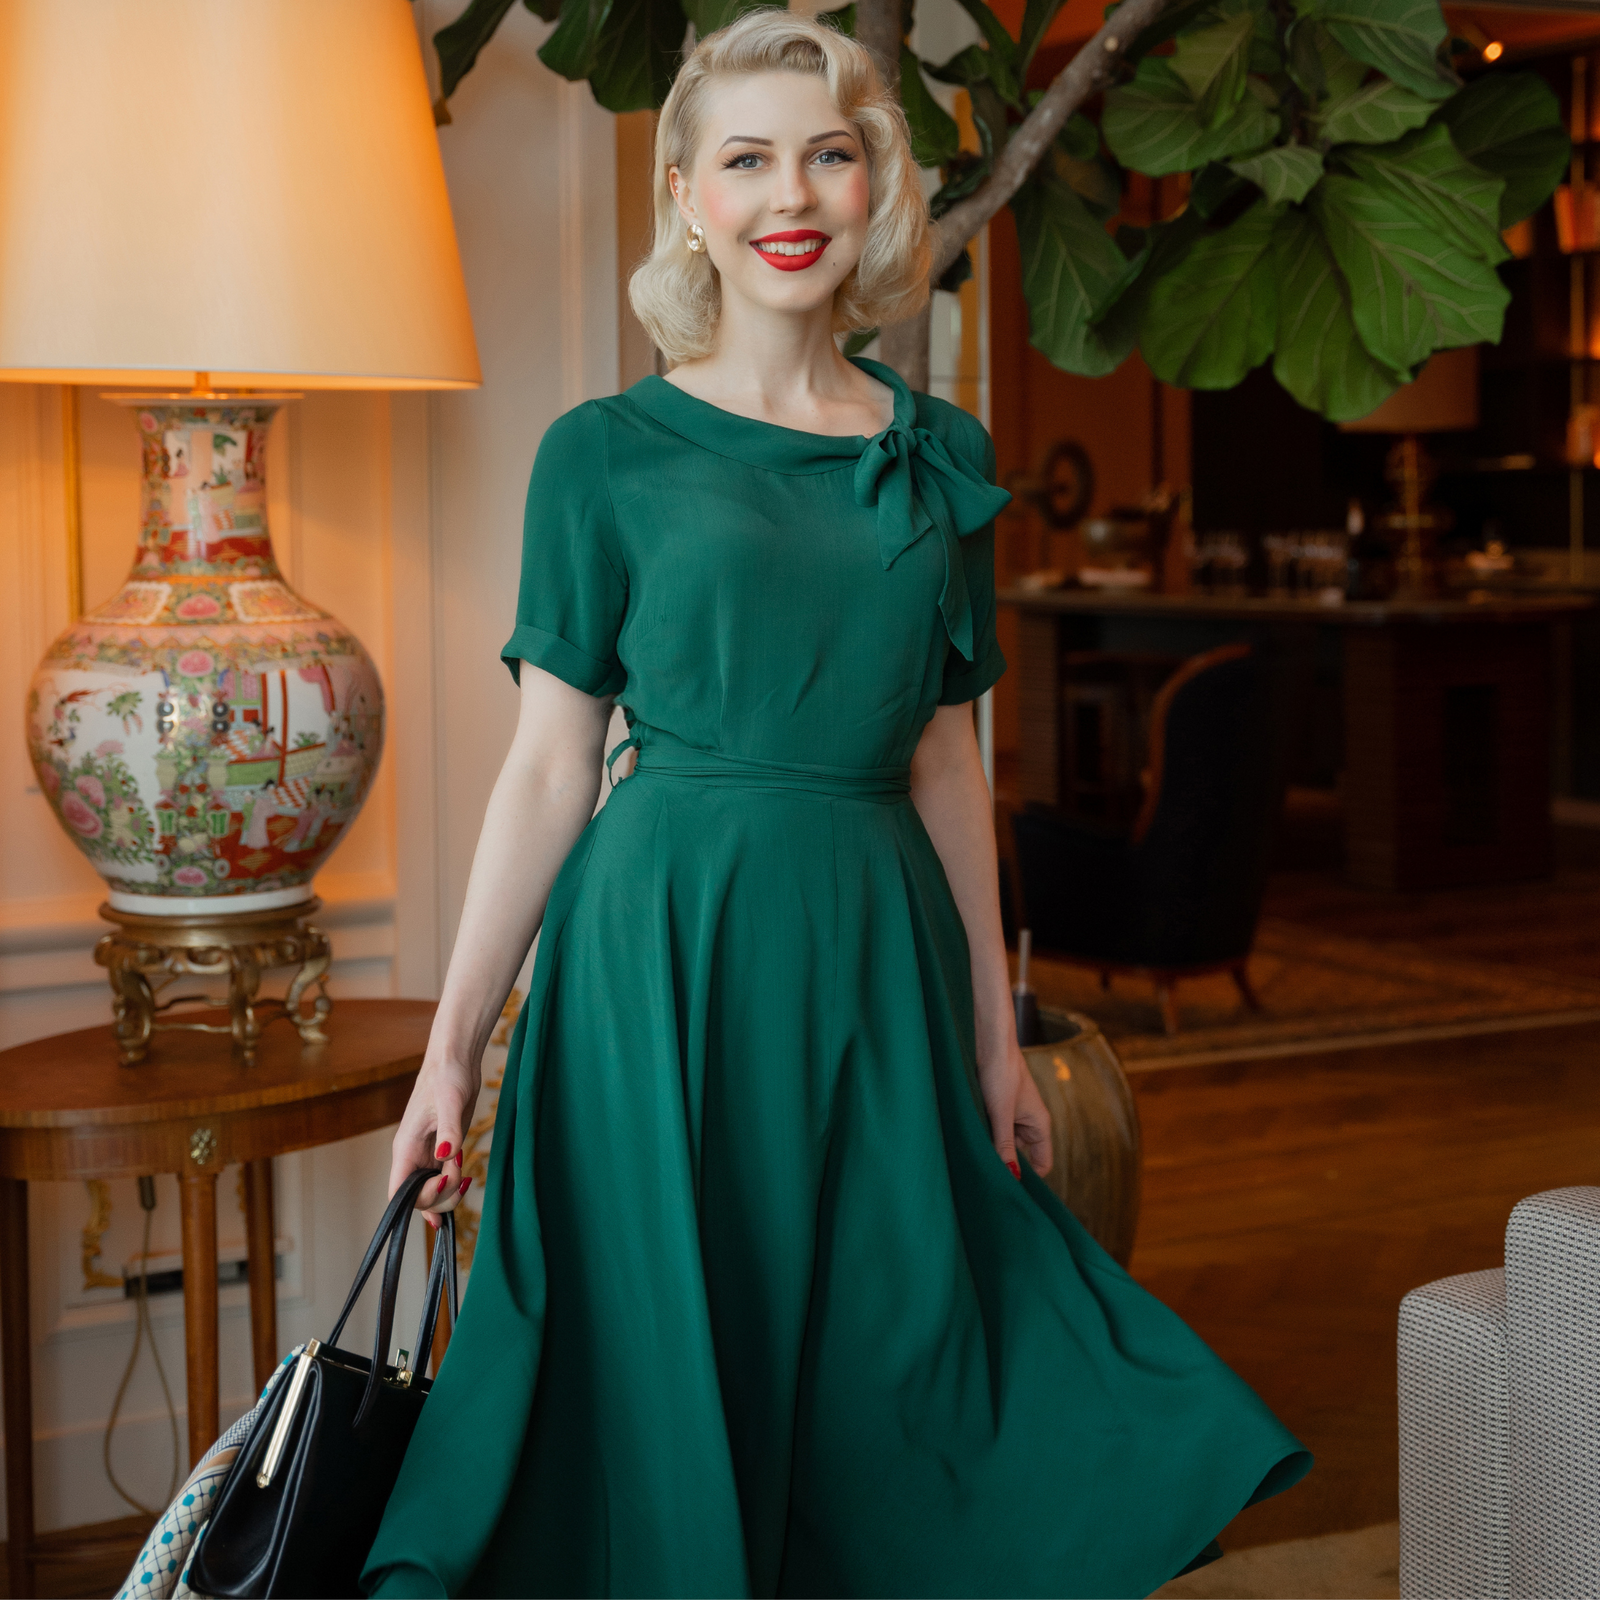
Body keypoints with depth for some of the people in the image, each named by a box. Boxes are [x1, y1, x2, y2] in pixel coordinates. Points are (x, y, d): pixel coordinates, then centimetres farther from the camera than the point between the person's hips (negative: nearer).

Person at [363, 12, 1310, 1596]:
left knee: (882, 1391, 9)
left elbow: (945, 762, 12)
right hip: (664, 950, -3)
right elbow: (547, 768, -1)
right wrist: (452, 1047, -5)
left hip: (875, 958, 3)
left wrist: (994, 1031, 12)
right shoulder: (608, 454, -1)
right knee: (668, 1389, 4)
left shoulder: (941, 457, 9)